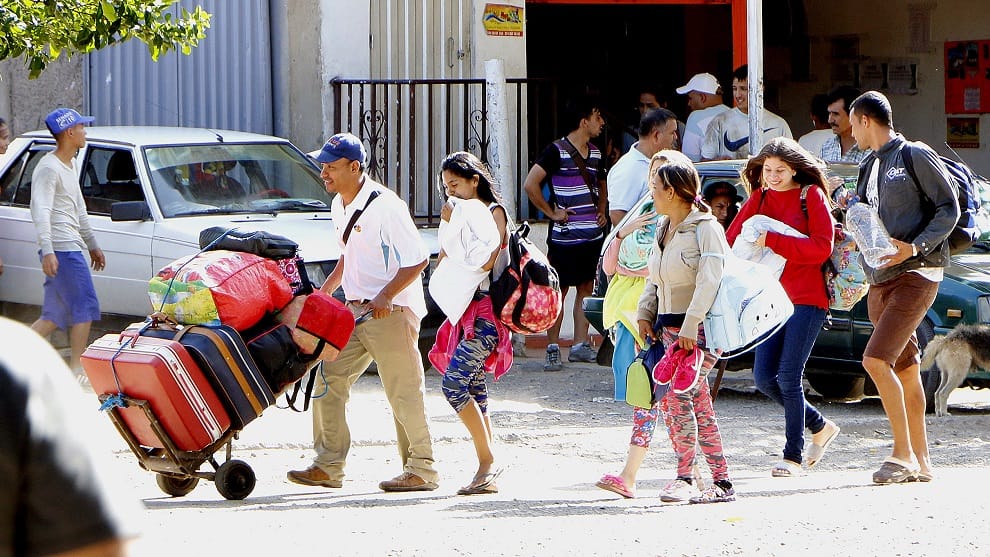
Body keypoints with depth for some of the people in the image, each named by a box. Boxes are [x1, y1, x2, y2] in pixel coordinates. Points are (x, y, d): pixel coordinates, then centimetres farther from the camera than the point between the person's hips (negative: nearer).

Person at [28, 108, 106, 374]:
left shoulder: (70, 165, 19)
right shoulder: (49, 168, -12)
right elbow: (40, 210, -22)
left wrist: (92, 244, 31)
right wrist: (47, 250, -31)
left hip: (71, 247, 10)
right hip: (62, 249, -10)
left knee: (55, 315, 9)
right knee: (85, 307, -8)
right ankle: (76, 368, -4)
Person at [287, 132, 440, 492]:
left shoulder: (385, 205, -16)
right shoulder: (339, 207, 11)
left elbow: (417, 259, -18)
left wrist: (386, 296, -25)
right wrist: (328, 287, 16)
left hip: (392, 311, -9)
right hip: (355, 310, 9)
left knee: (403, 391, -5)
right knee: (328, 378, 4)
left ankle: (421, 469, 3)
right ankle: (328, 466, 8)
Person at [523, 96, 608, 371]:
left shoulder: (595, 153, 12)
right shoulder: (557, 151, -11)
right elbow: (531, 184, -18)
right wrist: (552, 213, -14)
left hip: (593, 234, 7)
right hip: (565, 235, -7)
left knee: (586, 288, 8)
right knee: (559, 291, -3)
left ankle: (580, 345, 13)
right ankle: (553, 349, 1)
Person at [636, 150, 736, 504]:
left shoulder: (705, 228, -11)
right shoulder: (663, 229, 15)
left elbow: (710, 280, -19)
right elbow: (654, 280, 23)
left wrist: (690, 327, -24)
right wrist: (645, 314, 9)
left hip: (701, 328, -8)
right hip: (670, 327, 8)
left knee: (676, 398, -16)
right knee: (699, 407, 6)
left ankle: (684, 476, -11)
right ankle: (721, 482, 9)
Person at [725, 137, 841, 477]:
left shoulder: (811, 196, -4)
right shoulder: (760, 199, 12)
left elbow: (822, 247, -14)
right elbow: (732, 241, 8)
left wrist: (772, 241, -17)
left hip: (807, 298, -6)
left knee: (789, 377, -11)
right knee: (764, 378, 2)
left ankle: (793, 457, -3)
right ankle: (820, 427, 22)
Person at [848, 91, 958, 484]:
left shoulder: (916, 157, -5)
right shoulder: (870, 167, 19)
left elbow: (949, 209, -9)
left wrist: (915, 247, -19)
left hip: (916, 275, -8)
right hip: (880, 278, 8)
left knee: (876, 359, -19)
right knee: (905, 370, 9)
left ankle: (903, 453, -14)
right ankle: (920, 460, 13)